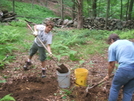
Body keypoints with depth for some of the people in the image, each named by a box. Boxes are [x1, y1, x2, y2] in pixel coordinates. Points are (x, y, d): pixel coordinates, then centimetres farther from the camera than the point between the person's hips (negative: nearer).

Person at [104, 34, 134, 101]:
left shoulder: (112, 46, 8)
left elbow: (111, 64, 6)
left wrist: (108, 75, 23)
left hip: (125, 69, -5)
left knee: (115, 88, 18)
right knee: (128, 91, 20)